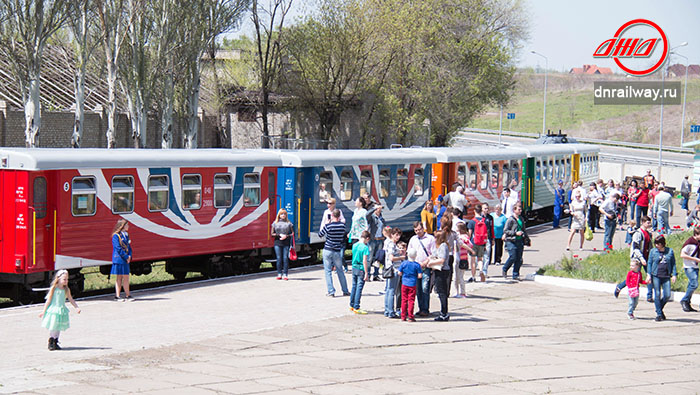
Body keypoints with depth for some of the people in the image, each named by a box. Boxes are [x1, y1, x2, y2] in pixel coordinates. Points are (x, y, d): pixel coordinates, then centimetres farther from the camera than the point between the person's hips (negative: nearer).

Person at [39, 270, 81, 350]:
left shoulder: (66, 290, 3)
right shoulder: (53, 288, -9)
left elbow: (71, 300, 10)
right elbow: (48, 300, -5)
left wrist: (77, 307, -2)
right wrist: (43, 311, -3)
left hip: (61, 311, 4)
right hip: (53, 310, -4)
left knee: (59, 327, 9)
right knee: (52, 327, -2)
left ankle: (55, 343, 20)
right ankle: (50, 343, 11)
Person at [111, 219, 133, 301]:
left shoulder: (126, 235, 15)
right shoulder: (116, 236, -10)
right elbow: (118, 248, -16)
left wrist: (129, 256, 0)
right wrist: (126, 257, -14)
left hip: (126, 260, 8)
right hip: (119, 259, -8)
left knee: (126, 277, 7)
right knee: (119, 277, -3)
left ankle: (127, 295, 9)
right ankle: (117, 296, 2)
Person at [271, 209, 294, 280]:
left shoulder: (289, 223, 6)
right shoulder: (275, 223, 9)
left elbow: (292, 234, 6)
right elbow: (272, 234, 8)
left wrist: (286, 236, -11)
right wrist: (279, 235, -7)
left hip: (286, 243, -1)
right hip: (277, 243, 1)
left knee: (285, 258, -5)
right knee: (279, 258, 0)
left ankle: (285, 274, -2)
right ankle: (279, 274, 6)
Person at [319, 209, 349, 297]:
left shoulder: (328, 226, -13)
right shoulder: (342, 225, -3)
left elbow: (320, 235, -1)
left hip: (327, 250, -3)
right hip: (337, 251, 3)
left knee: (328, 271, 4)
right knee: (340, 271, 16)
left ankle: (331, 292, 0)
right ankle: (345, 291, 20)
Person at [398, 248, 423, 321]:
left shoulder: (403, 263, -4)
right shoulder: (417, 265, -8)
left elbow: (399, 273, -1)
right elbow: (420, 276, -11)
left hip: (404, 284, 2)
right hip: (412, 284, -2)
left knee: (404, 300, 9)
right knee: (411, 300, 3)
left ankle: (403, 316, 12)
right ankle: (410, 317, 2)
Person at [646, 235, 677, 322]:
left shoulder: (670, 251, 5)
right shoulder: (653, 251, 4)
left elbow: (673, 264, 10)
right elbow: (649, 263, 6)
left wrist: (674, 275, 3)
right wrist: (648, 274, -3)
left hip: (666, 277, 1)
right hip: (656, 276, -1)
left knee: (667, 295, -4)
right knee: (657, 294, -3)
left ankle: (660, 308, 22)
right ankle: (659, 314, 5)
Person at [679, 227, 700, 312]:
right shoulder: (689, 242, -15)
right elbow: (682, 255, -18)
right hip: (689, 267, -8)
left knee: (691, 286, 9)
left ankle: (687, 305, 16)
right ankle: (684, 301, -4)